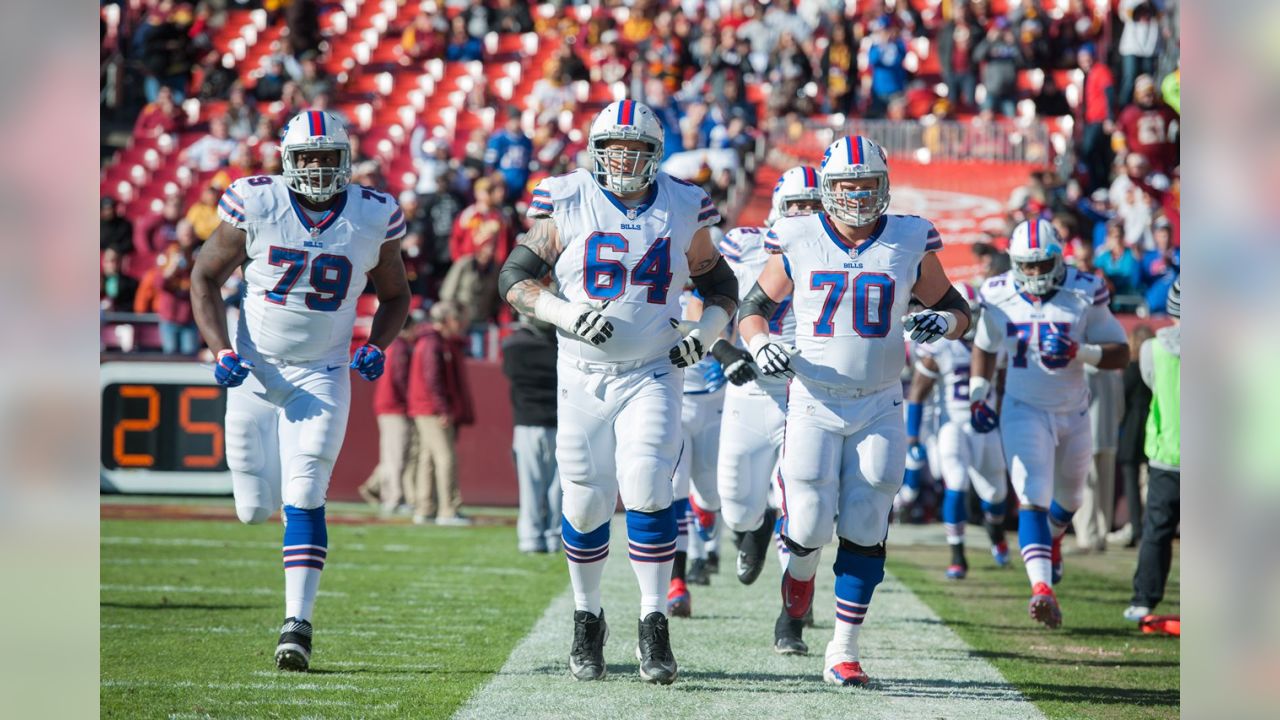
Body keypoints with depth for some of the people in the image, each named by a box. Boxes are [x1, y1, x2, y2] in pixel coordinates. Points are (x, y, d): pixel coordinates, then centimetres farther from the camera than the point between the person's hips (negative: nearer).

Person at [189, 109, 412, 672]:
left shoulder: (374, 218, -5)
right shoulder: (255, 205, -9)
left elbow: (394, 295, 12)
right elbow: (206, 277, 2)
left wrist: (377, 347, -7)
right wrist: (221, 352, -10)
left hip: (321, 375, -1)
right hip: (254, 370, 1)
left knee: (303, 499, -15)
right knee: (255, 510, 4)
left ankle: (298, 624, -12)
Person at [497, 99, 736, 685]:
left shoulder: (682, 210, 3)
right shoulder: (567, 205, -2)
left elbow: (720, 287, 15)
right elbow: (514, 277, -1)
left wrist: (705, 333, -5)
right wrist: (565, 313, -17)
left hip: (653, 374, 0)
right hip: (583, 374, 0)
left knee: (647, 490, -18)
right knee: (585, 505, 4)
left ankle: (653, 626, -10)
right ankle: (587, 621, 25)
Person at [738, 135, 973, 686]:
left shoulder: (910, 244, 0)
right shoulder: (800, 243, -2)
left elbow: (958, 311, 10)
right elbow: (753, 307, 9)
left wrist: (944, 322, -13)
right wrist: (760, 345, -12)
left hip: (879, 407, 1)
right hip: (813, 401, -1)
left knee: (864, 531, -2)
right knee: (811, 524, -8)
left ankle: (844, 650, 6)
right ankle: (800, 563, 30)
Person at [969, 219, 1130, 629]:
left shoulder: (1083, 295, -12)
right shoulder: (1000, 298, -7)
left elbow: (1120, 354, -9)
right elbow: (985, 347, 13)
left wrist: (1078, 352, -27)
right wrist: (978, 395, 2)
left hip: (1073, 413, 2)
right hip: (1024, 411, -2)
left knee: (1067, 498, 23)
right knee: (1033, 498, -19)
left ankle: (1051, 538, 58)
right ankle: (1042, 589, -31)